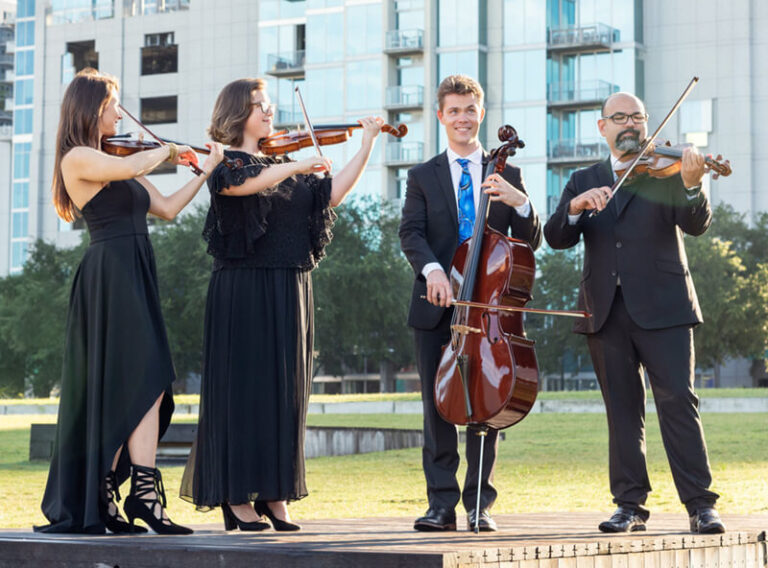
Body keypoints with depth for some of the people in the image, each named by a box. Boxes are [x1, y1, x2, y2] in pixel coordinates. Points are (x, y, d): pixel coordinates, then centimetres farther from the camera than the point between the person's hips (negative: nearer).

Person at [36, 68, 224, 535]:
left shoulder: (116, 165, 21)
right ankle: (145, 491, -21)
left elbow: (167, 208, 19)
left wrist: (207, 170, 15)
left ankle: (101, 498, 8)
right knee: (147, 379, -17)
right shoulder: (78, 158, -6)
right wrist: (168, 151, -3)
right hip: (111, 276, -9)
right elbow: (134, 167, -23)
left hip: (132, 277, 9)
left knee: (119, 391, 6)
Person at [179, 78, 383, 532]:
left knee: (285, 390, 5)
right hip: (244, 289, -6)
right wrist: (297, 167, -25)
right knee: (244, 387, -4)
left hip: (290, 290, 6)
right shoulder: (225, 163, -1)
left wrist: (367, 147, 0)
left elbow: (332, 194, 5)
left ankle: (275, 495, 10)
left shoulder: (283, 165, 16)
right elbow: (242, 184, -25)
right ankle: (237, 497, 0)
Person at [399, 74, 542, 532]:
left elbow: (532, 240, 5)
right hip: (437, 305, 0)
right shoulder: (423, 177, 10)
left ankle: (480, 504, 6)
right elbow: (411, 233, -4)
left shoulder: (506, 176, 11)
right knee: (438, 406, 1)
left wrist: (519, 203, -15)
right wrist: (432, 269, -24)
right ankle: (442, 504, 5)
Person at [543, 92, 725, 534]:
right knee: (622, 409, 5)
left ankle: (701, 505, -8)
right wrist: (575, 206, -18)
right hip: (607, 310, 3)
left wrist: (692, 185, -29)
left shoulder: (666, 170, 6)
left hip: (661, 306, -3)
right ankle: (631, 504, 11)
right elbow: (557, 238, 3)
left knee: (678, 401, -9)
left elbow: (696, 225, -9)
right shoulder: (583, 181, 15)